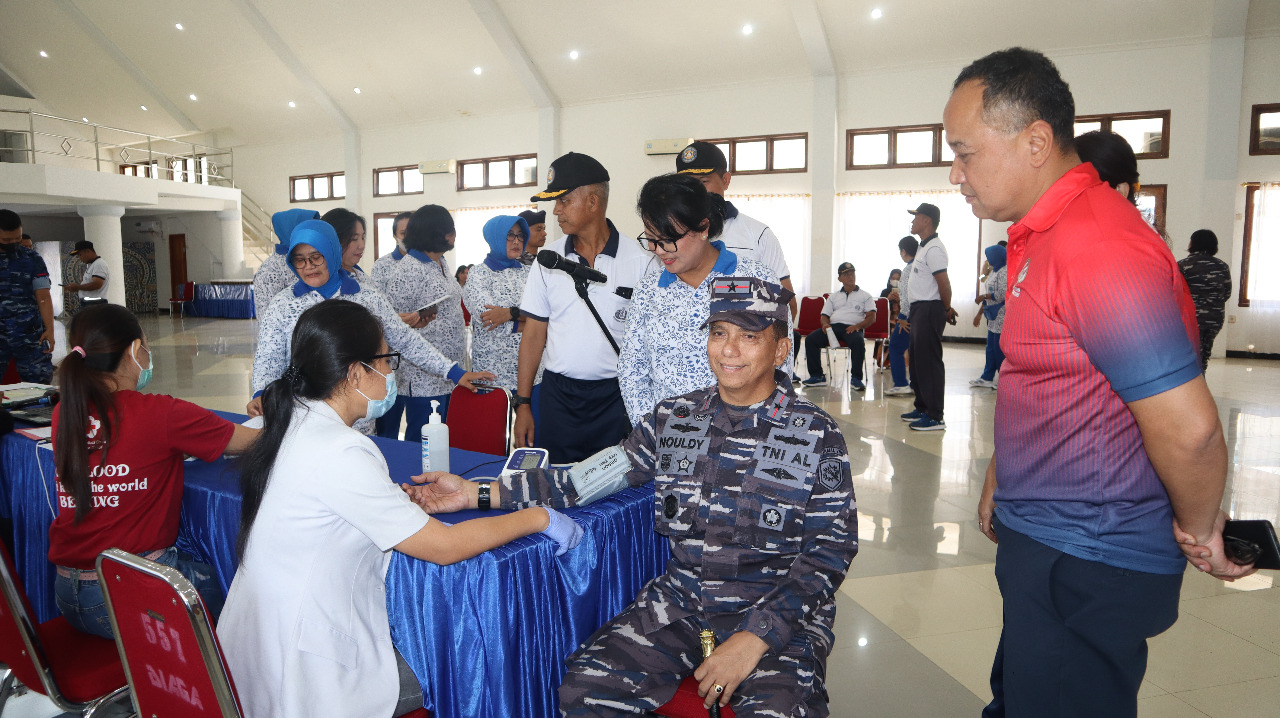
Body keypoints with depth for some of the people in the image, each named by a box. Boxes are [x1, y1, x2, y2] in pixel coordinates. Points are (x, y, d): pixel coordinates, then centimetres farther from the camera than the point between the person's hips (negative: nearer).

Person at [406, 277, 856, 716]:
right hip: (679, 600, 4)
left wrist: (755, 638, -18)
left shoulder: (817, 436, -5)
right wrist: (477, 493, -6)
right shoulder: (672, 418, 5)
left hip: (779, 616, -3)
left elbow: (830, 550, -6)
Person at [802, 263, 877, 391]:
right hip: (833, 327, 3)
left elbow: (872, 317, 6)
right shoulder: (833, 297, 27)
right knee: (810, 339, -23)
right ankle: (817, 376, -18)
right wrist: (825, 323, -6)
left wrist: (858, 325, -14)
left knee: (858, 342, -39)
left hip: (852, 328, -3)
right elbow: (824, 315, 20)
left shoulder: (865, 296, 18)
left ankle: (856, 377, -28)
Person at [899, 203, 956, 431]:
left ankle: (935, 417, -7)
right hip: (919, 309, 11)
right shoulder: (924, 247, 18)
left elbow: (944, 283, -20)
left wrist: (946, 309, -8)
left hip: (929, 310, -11)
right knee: (917, 359, 16)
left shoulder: (934, 249, -16)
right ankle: (922, 408, 27)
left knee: (929, 362, -9)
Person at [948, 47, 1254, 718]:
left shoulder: (1096, 248, -26)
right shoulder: (1040, 237, 9)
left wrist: (1196, 530, -10)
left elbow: (1188, 428, -27)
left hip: (1086, 566, -10)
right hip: (1043, 544, 10)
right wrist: (998, 481, 20)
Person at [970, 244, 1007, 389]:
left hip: (1002, 316, -10)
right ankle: (987, 378, 19)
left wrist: (983, 297, -12)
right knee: (991, 348, 13)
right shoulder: (994, 272, 17)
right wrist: (979, 313, 21)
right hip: (994, 317, 10)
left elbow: (1002, 295, -23)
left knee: (1000, 349, -6)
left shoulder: (1004, 272, -14)